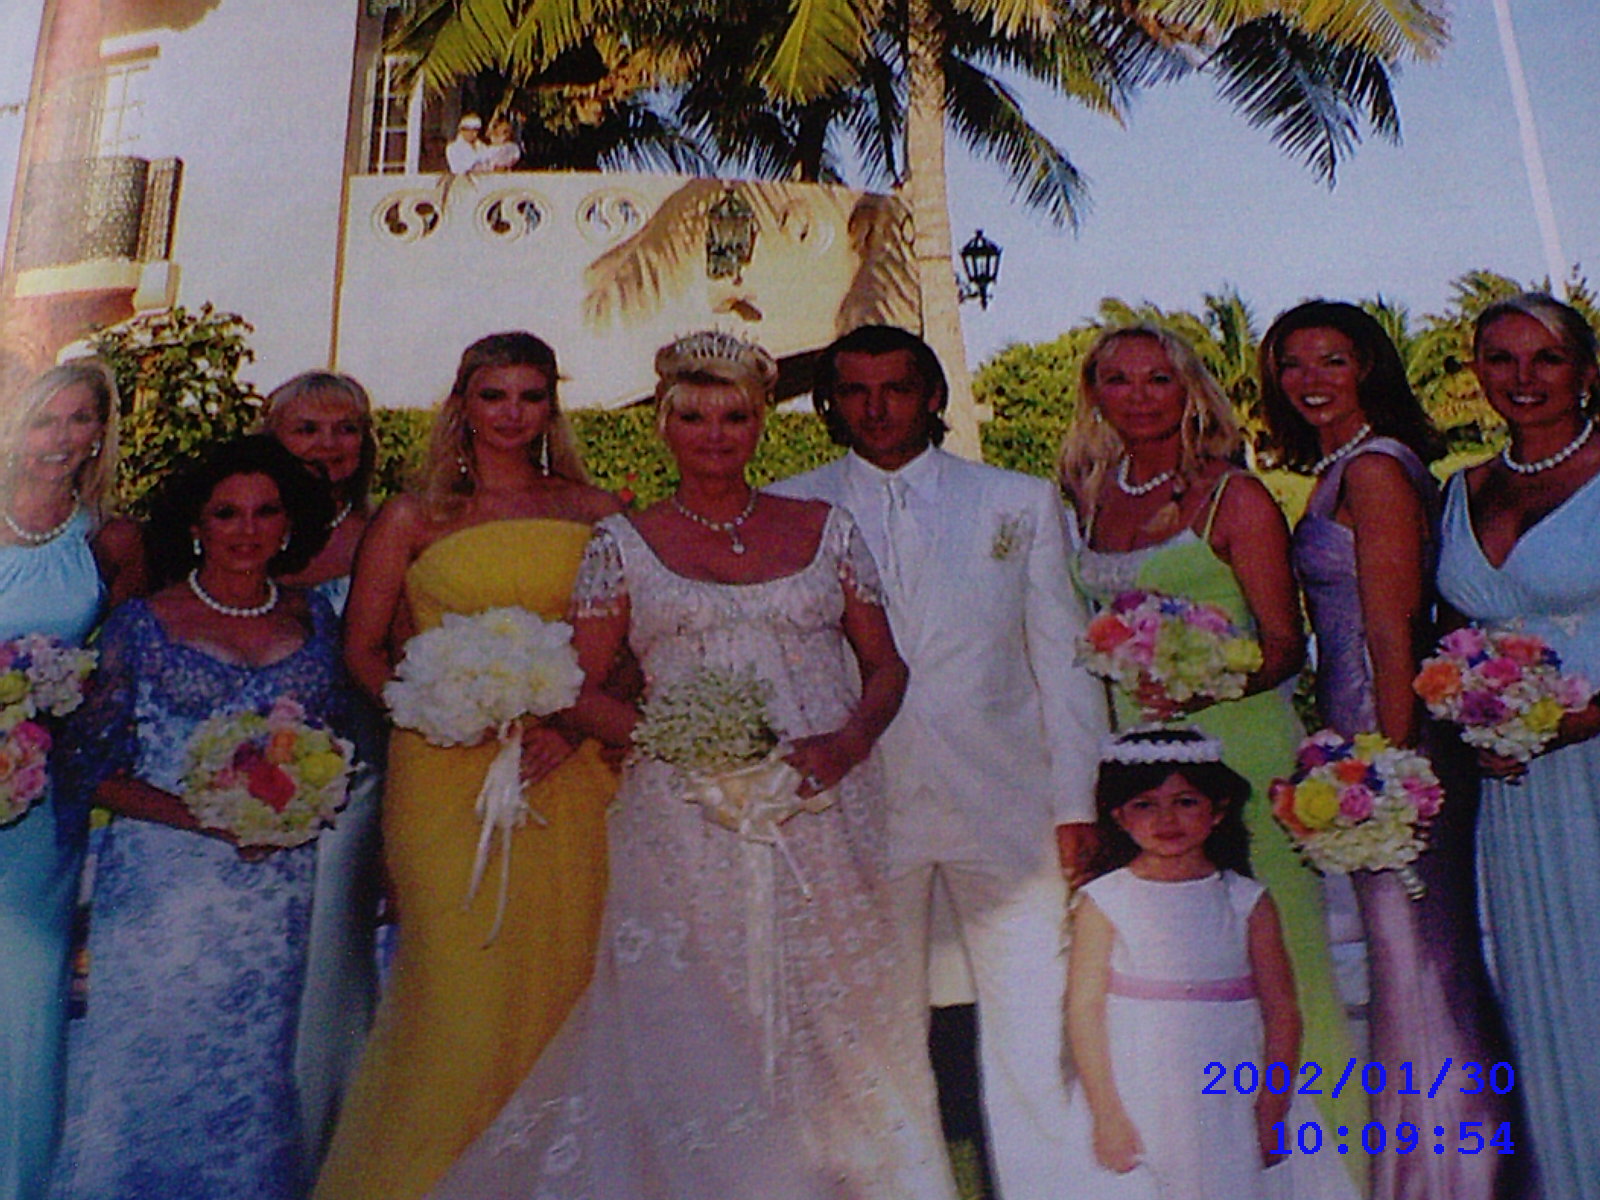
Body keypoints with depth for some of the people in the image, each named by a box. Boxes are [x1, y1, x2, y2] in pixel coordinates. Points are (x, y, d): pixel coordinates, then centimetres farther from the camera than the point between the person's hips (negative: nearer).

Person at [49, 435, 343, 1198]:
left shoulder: (312, 618, 6)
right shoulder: (144, 624, -2)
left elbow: (335, 741, 14)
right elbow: (91, 764, -3)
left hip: (278, 885, 2)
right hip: (165, 879, -2)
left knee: (253, 1070, 9)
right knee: (155, 1063, 4)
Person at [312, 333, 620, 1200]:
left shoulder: (596, 512, 8)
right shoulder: (414, 518, 7)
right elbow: (364, 650, 8)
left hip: (569, 770, 1)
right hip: (449, 775, -1)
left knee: (565, 971, 4)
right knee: (457, 974, -3)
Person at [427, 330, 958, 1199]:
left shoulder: (827, 530, 10)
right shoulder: (624, 543, 7)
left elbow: (884, 667, 11)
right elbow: (581, 689, 5)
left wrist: (848, 742, -9)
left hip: (825, 812, 2)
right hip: (688, 825, -1)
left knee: (830, 1017, 5)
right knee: (693, 1034, 0)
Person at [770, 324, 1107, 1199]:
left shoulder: (1022, 503, 8)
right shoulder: (787, 512, 5)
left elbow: (1063, 656, 6)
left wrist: (1076, 802, 1)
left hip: (1005, 807, 1)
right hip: (861, 808, 0)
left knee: (1035, 1038, 4)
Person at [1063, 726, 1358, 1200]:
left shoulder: (1247, 902, 3)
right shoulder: (1102, 904, -3)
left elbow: (1282, 1011, 2)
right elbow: (1084, 1009, -5)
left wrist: (1273, 1110, -4)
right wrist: (1106, 1113, -8)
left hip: (1233, 1103, 2)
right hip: (1137, 1106, -1)